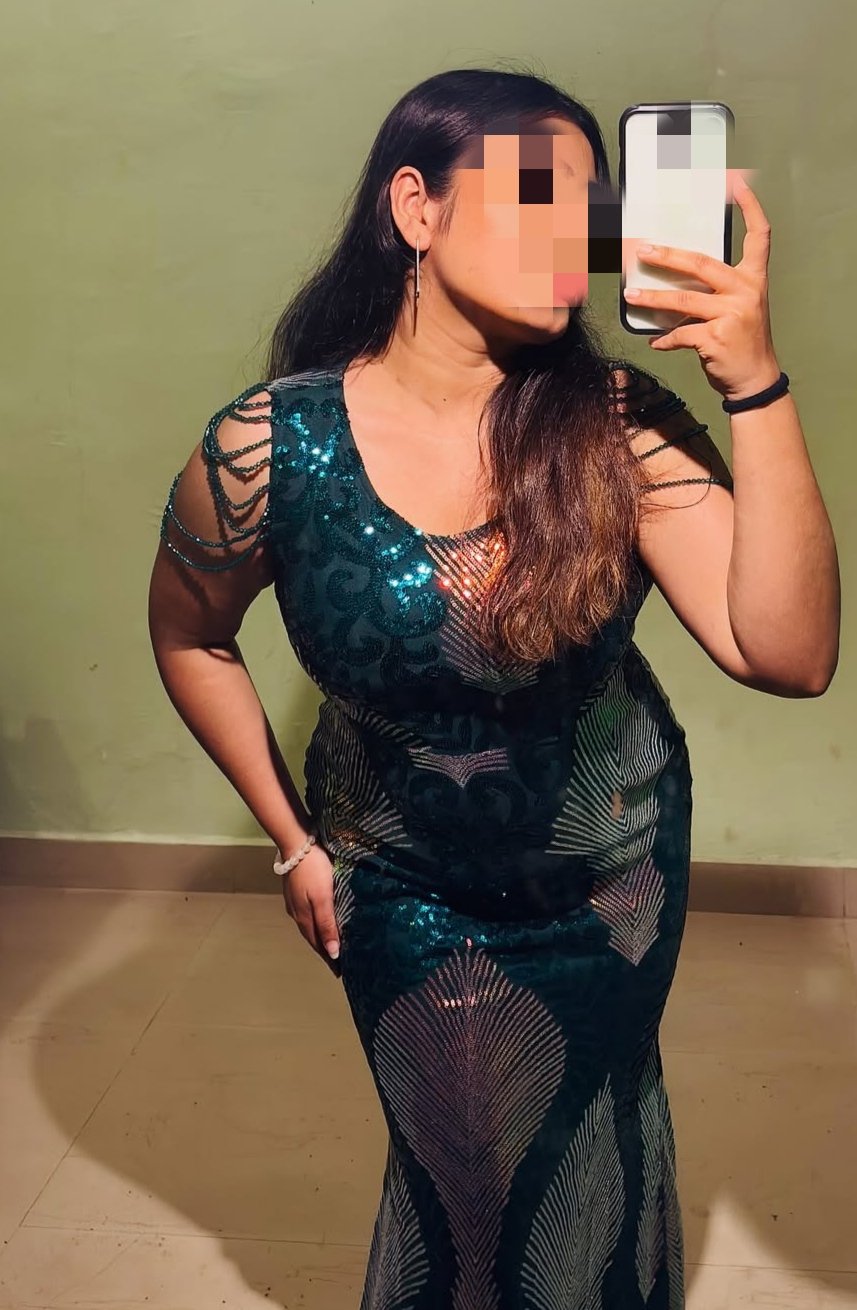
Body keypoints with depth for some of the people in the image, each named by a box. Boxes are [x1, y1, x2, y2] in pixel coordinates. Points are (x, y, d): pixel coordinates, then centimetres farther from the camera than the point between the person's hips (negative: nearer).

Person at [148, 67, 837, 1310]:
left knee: (590, 1166, 27)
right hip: (405, 886, -1)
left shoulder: (617, 424, -24)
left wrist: (752, 375, -41)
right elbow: (192, 638, -6)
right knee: (456, 1172, 23)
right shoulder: (267, 448, -24)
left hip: (613, 870, 1)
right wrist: (292, 839, -2)